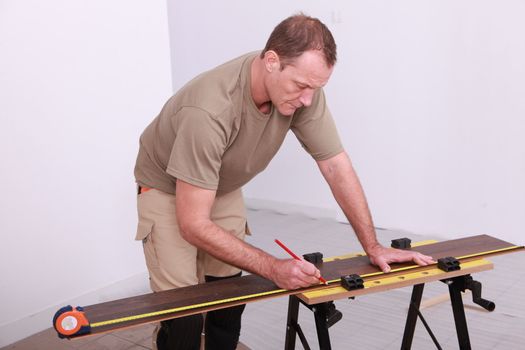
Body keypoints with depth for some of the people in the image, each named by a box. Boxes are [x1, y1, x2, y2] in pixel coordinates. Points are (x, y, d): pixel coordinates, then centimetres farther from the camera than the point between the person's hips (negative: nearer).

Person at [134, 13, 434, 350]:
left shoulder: (304, 89, -23)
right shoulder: (210, 111, -39)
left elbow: (335, 165, -13)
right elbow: (194, 224, -35)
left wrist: (374, 247, -13)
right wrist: (273, 268, -38)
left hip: (224, 190, 5)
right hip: (168, 190, -5)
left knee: (228, 302, 4)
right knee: (185, 314, -12)